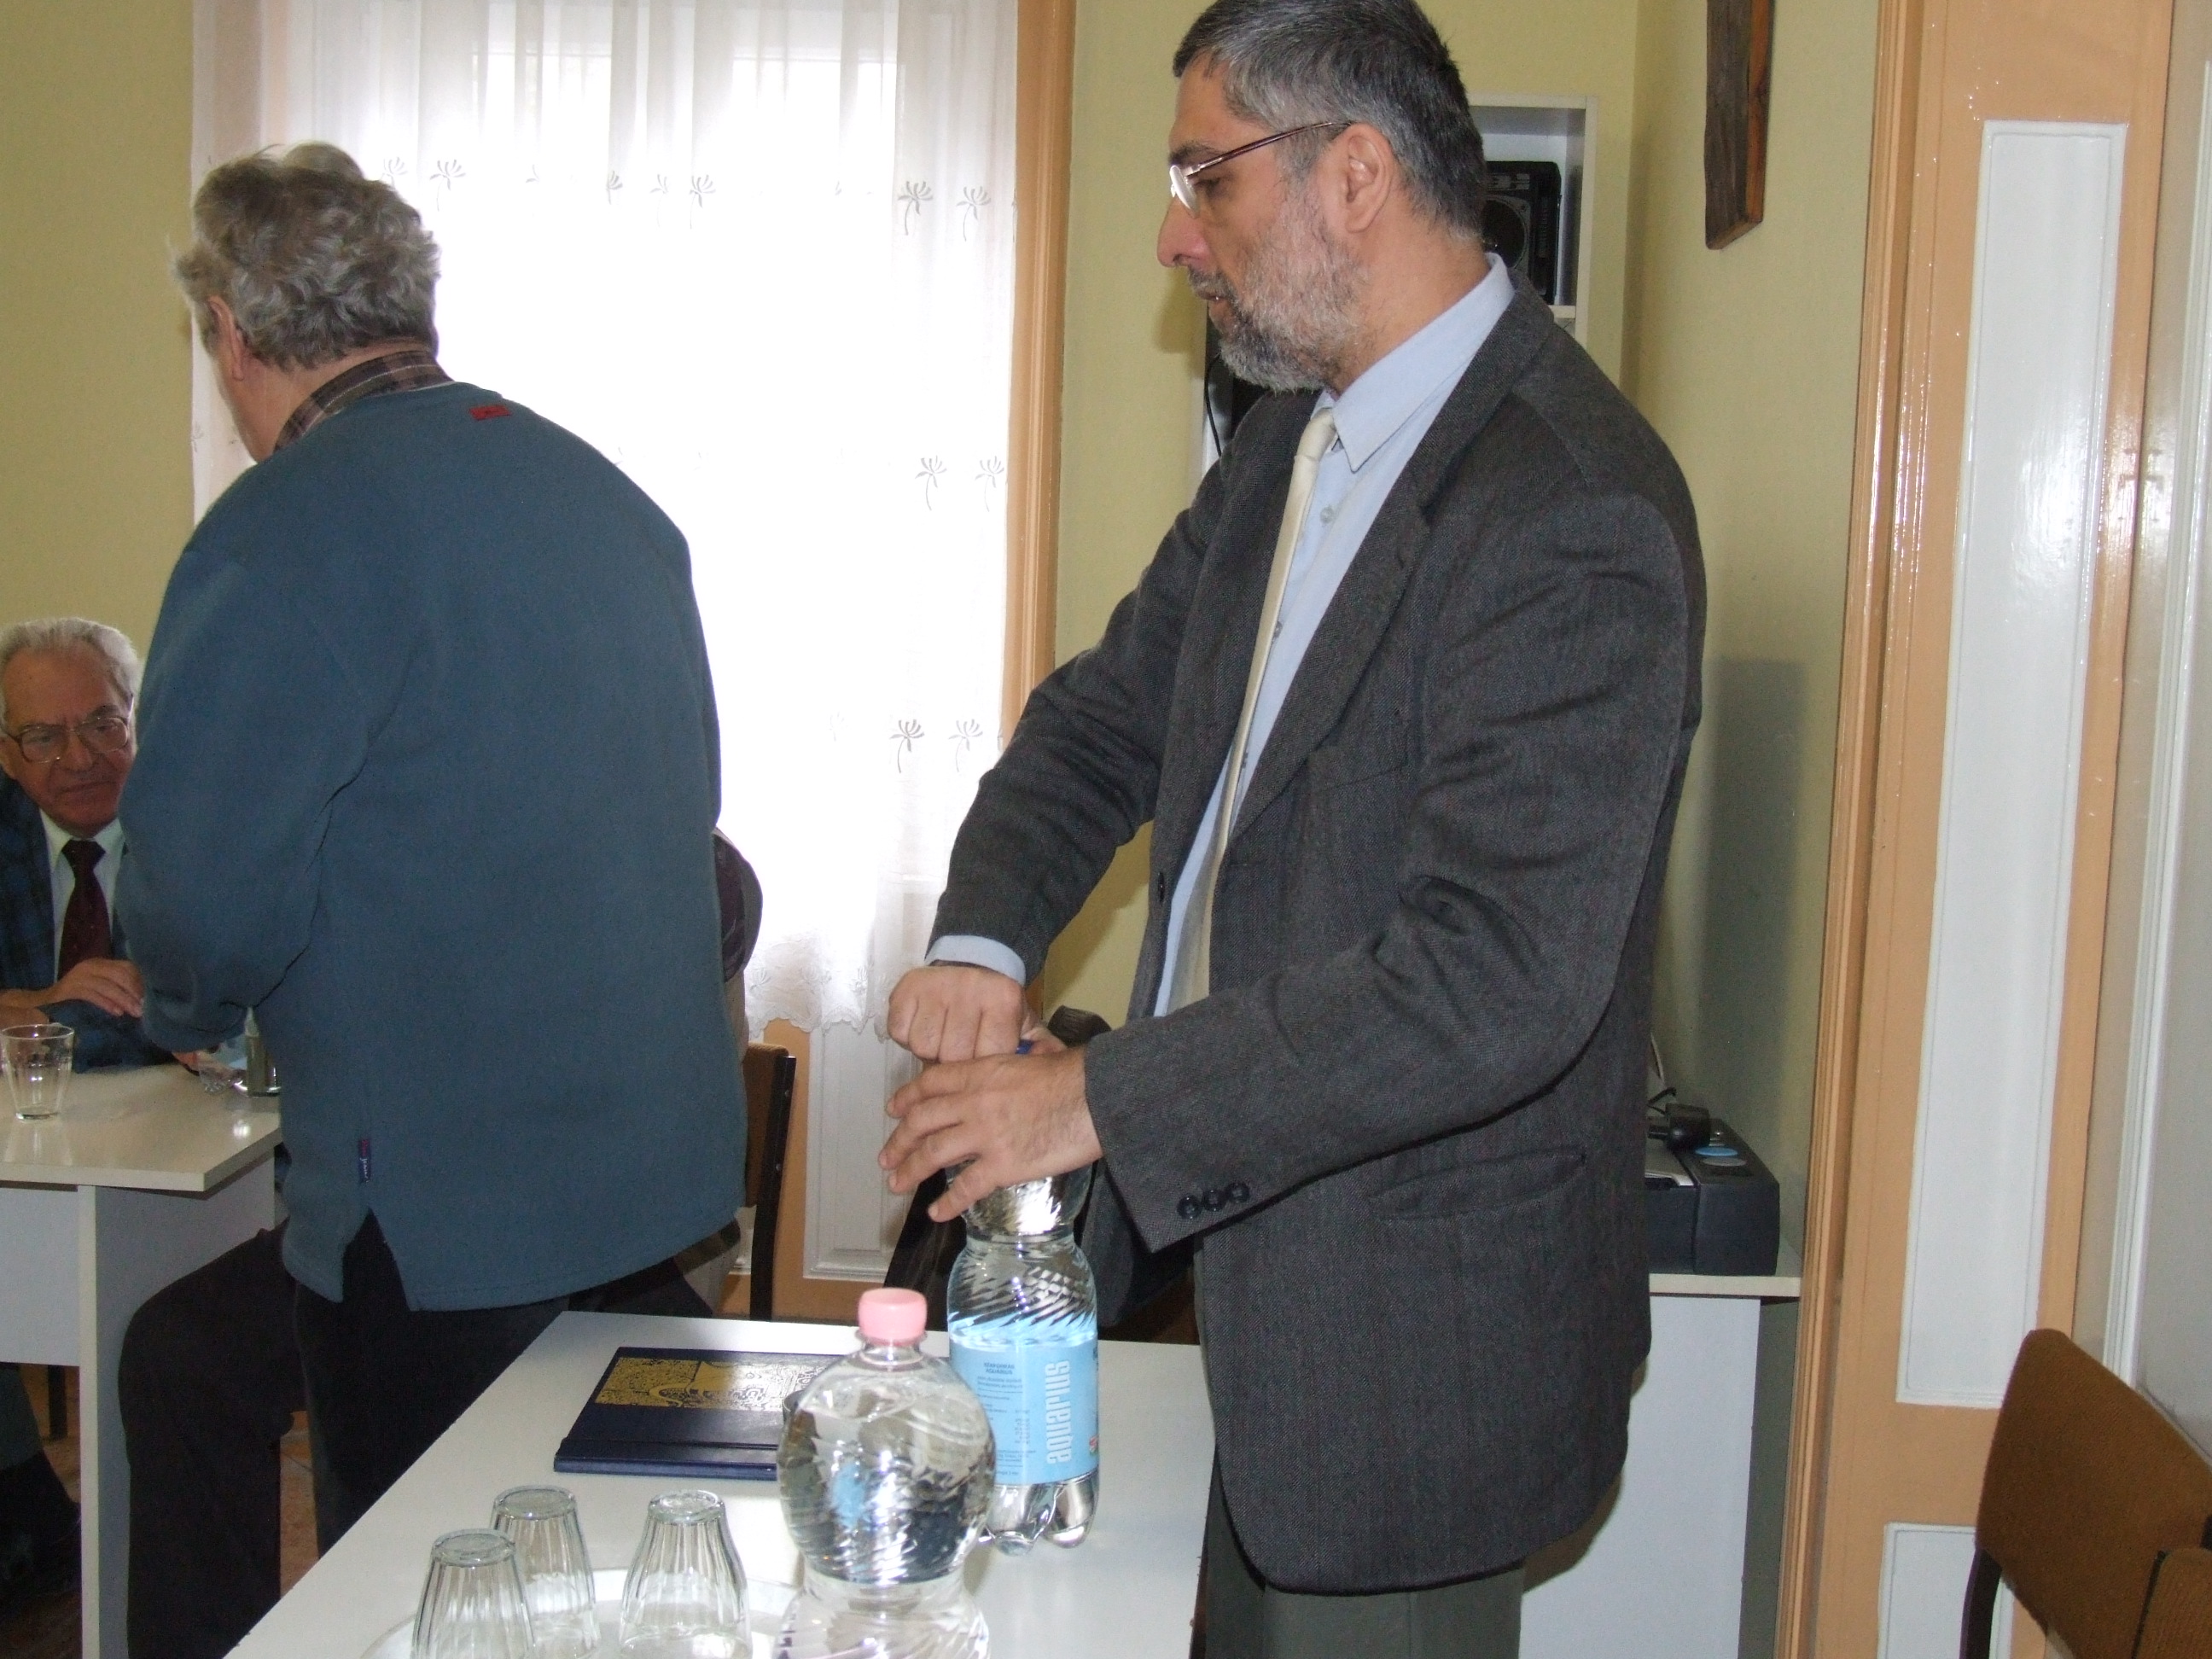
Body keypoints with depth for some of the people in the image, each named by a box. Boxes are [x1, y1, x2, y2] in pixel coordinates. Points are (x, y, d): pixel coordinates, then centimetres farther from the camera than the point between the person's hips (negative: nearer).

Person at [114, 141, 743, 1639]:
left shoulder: (293, 525, -16)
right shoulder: (612, 496, 8)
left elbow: (205, 889, -18)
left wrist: (192, 1013, 4)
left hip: (446, 1212, -7)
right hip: (670, 1166, 8)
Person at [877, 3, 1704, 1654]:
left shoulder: (1574, 513, -22)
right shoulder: (1293, 444, 8)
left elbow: (1490, 978, -28)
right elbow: (1110, 713, 13)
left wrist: (1103, 1100, -24)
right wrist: (985, 938, -6)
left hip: (1414, 1348, -8)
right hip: (1246, 1246, 8)